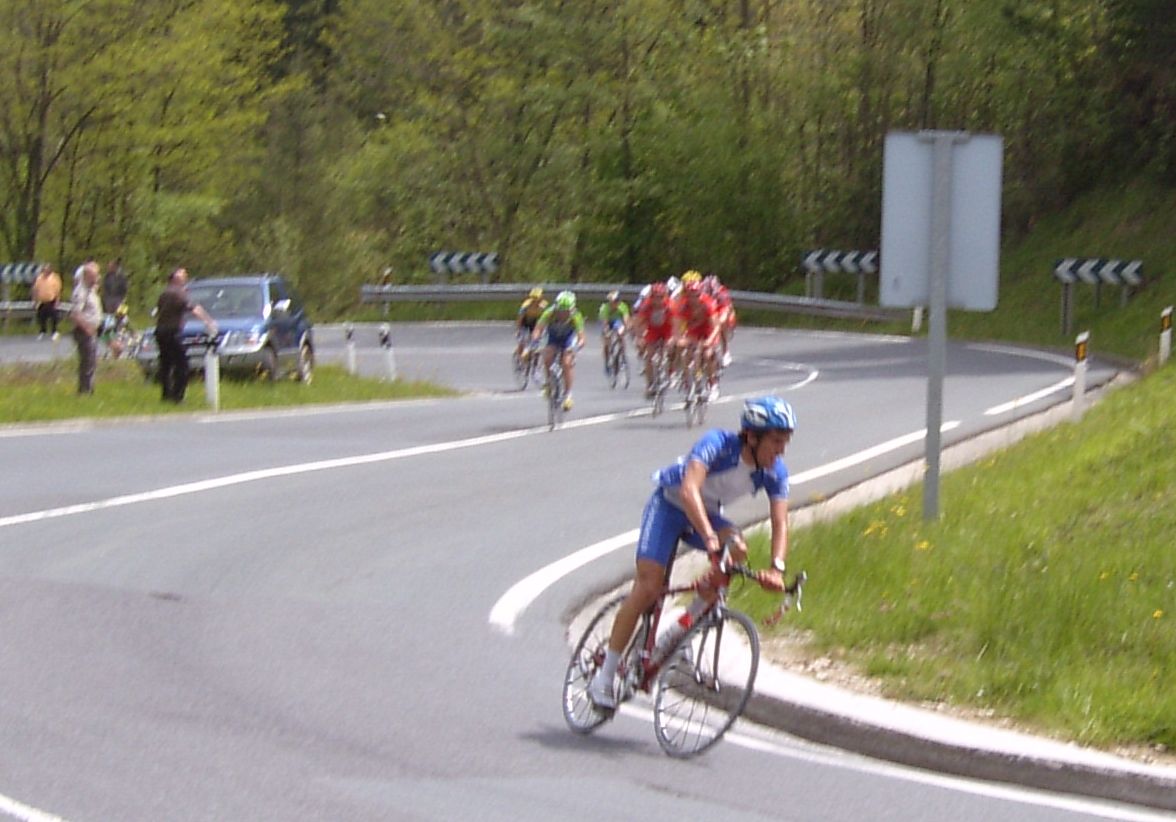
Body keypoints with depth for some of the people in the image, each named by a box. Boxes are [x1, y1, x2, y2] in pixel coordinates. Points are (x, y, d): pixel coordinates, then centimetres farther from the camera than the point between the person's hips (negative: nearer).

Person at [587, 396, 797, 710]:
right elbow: (689, 490, -46)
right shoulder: (717, 444, -33)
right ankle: (604, 678, -8)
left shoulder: (775, 472, -17)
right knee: (648, 587, -17)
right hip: (670, 504, -5)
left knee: (737, 550, -27)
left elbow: (779, 523, -20)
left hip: (707, 512, 5)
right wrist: (709, 537, -59)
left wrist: (776, 568, -37)